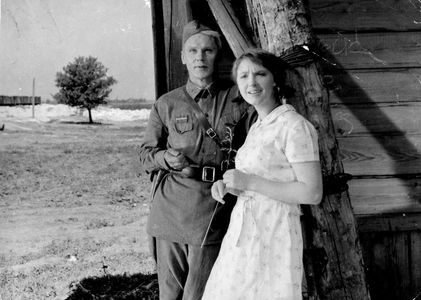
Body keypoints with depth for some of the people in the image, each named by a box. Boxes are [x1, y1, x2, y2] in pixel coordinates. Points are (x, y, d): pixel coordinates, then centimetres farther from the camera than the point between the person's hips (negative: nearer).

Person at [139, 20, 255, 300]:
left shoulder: (239, 100, 4)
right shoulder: (167, 104, 8)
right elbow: (146, 153, 12)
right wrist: (166, 158, -9)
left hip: (216, 208, -1)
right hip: (170, 208, 1)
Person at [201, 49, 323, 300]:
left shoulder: (294, 126, -13)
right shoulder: (258, 127, 14)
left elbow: (312, 193, -18)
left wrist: (249, 181, -18)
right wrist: (228, 185, 4)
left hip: (273, 236, -8)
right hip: (243, 233, 8)